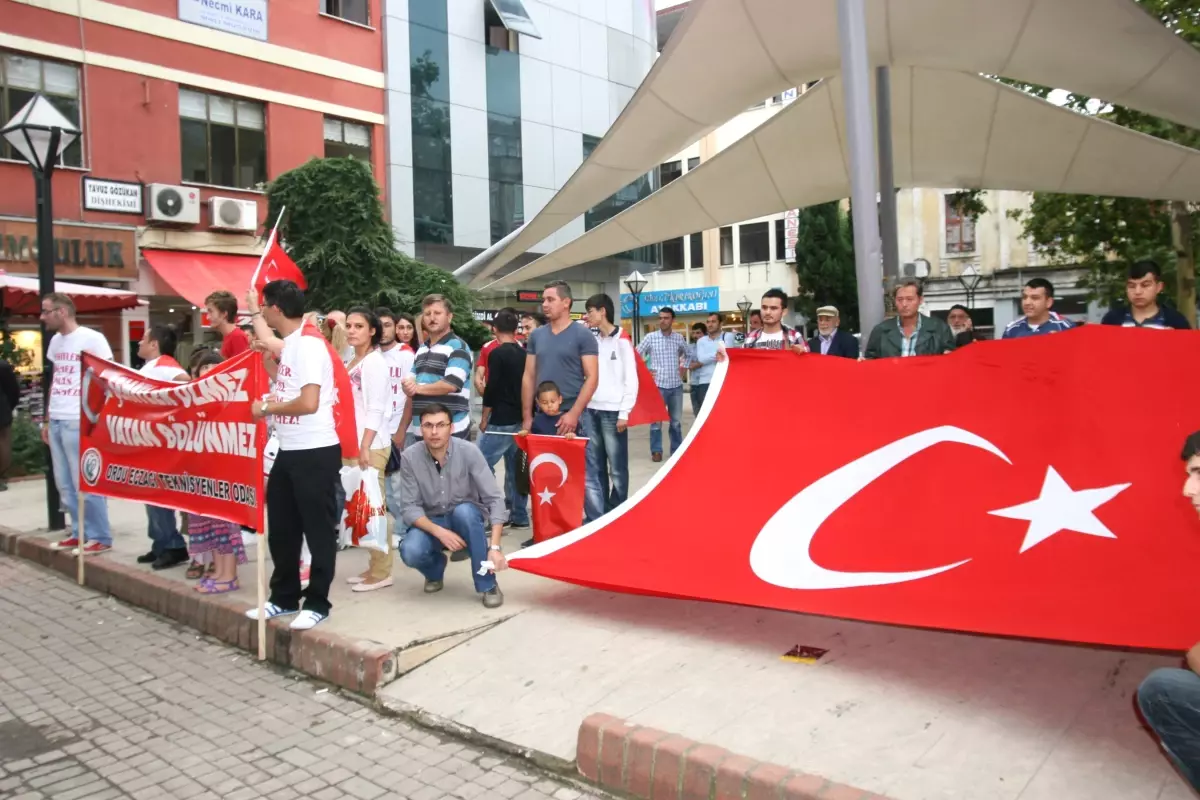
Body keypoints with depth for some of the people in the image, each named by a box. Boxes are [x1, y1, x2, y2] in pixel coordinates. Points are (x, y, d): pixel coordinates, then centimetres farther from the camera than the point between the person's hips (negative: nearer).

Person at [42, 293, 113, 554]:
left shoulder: (92, 339, -7)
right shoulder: (55, 341, 16)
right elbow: (55, 382, 21)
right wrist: (47, 420, 18)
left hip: (79, 422, -8)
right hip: (56, 422, 8)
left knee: (84, 484, -5)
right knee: (65, 485, 11)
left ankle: (100, 538, 3)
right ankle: (79, 533, 22)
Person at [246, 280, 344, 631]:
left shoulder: (308, 344, -18)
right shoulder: (290, 342, 11)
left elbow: (308, 403, -26)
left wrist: (267, 408, -13)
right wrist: (254, 312, 37)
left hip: (316, 453, -10)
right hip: (289, 452, 10)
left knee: (318, 530, 2)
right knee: (281, 528, 17)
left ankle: (317, 603, 13)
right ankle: (284, 598, 30)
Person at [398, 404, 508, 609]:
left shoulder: (469, 451, -20)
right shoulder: (410, 457, -15)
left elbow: (494, 499, -22)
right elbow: (409, 508, -15)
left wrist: (495, 547, -32)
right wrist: (440, 532, -32)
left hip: (466, 518, -1)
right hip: (430, 523, 1)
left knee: (463, 511, -35)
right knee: (410, 552, -30)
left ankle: (488, 585, -20)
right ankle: (436, 568, 9)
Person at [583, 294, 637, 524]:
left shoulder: (621, 341, -1)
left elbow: (631, 380, -4)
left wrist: (624, 413, -8)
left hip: (613, 412, -4)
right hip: (590, 410, 5)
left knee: (617, 468, 1)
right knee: (592, 468, 5)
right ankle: (595, 516, 11)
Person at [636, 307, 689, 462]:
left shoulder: (679, 338, 6)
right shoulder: (650, 337, -3)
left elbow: (688, 354, 23)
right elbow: (636, 355, 1)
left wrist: (683, 369, 11)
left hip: (676, 385, 3)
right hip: (658, 385, -3)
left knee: (676, 421, 9)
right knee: (656, 420, -1)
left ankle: (677, 449, 20)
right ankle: (656, 451, 7)